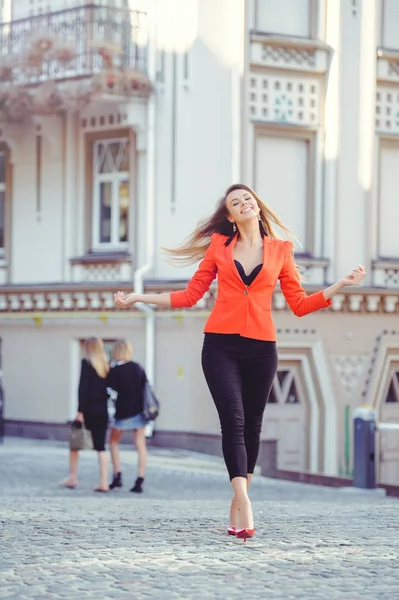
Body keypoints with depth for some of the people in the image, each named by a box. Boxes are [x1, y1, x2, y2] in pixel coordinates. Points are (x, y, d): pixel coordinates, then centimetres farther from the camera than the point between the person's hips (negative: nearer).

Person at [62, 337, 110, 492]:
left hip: (88, 410, -4)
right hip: (102, 411, 5)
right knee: (101, 447, 5)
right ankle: (104, 482, -2)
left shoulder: (87, 363, -8)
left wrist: (80, 411, -15)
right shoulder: (107, 365, 7)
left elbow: (83, 387, -14)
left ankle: (73, 478, 12)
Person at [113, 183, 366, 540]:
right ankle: (244, 507, -24)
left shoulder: (281, 250, 10)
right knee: (233, 420, -16)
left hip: (261, 348, 1)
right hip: (221, 346, -1)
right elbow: (191, 295, 11)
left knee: (252, 425, 4)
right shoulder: (219, 245, 10)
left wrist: (342, 284, 0)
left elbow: (300, 305, 9)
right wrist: (139, 298, 8)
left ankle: (237, 507, 15)